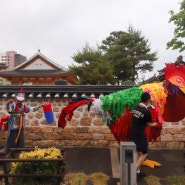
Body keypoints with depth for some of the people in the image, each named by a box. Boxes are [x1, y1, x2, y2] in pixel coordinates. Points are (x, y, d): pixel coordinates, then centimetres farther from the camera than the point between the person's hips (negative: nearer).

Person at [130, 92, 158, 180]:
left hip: (133, 133, 8)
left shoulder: (136, 108, 3)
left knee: (138, 152, 19)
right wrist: (154, 124, 19)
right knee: (144, 153, 8)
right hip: (140, 134, -8)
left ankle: (138, 171, 28)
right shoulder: (147, 112, -18)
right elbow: (148, 124, -5)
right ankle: (134, 171, 4)